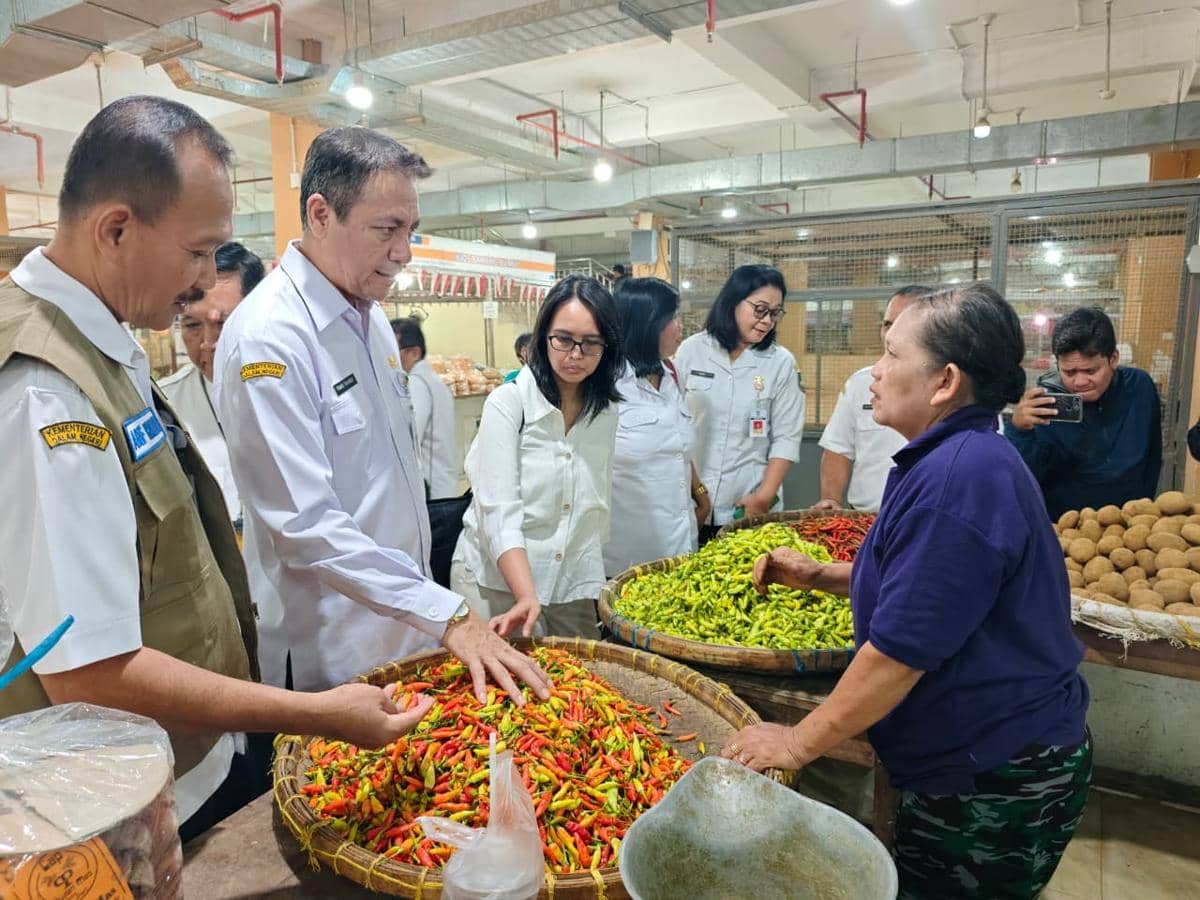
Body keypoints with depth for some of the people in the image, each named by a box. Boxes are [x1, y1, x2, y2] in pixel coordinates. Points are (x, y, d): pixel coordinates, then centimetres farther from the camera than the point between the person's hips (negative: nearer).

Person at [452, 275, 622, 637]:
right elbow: (499, 511, -19)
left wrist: (596, 586, 11)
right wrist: (526, 596, -29)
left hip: (574, 585, 4)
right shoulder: (507, 402, -12)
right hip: (498, 582, -4)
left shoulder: (606, 411, 3)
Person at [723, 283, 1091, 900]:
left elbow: (901, 649, -27)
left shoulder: (960, 475, -28)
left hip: (996, 784, -9)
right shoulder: (964, 458, 7)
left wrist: (798, 743, -16)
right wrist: (821, 576, 8)